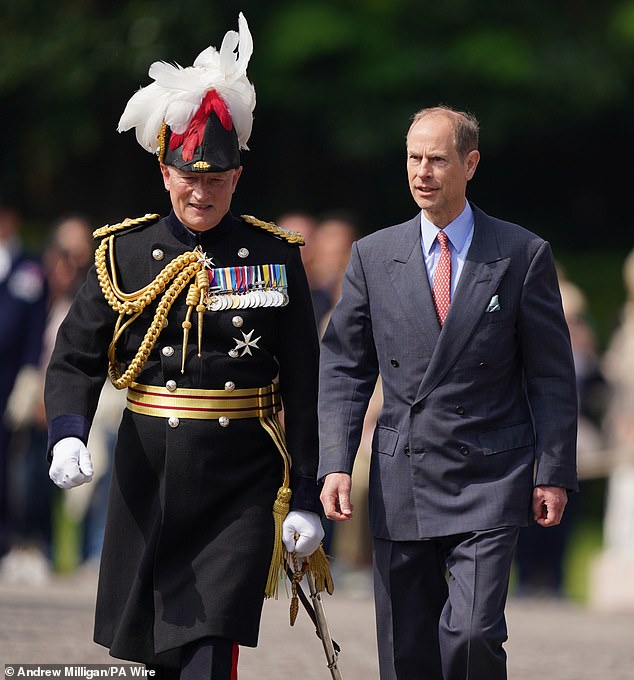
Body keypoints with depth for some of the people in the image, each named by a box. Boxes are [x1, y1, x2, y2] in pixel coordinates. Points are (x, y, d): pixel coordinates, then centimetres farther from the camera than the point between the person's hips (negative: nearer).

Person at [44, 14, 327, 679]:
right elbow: (75, 356, 2)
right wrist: (67, 435, -18)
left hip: (241, 483, -2)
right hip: (148, 477, 2)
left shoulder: (274, 257, 1)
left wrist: (307, 499, -3)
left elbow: (303, 388, 1)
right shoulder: (123, 253, 4)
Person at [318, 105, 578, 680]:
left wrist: (554, 473, -1)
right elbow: (344, 369, 8)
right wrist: (336, 463, -2)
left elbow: (552, 374, 3)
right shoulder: (374, 256, 7)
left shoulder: (524, 255, 1)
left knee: (472, 633, -17)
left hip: (489, 481, -3)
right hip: (400, 484, 3)